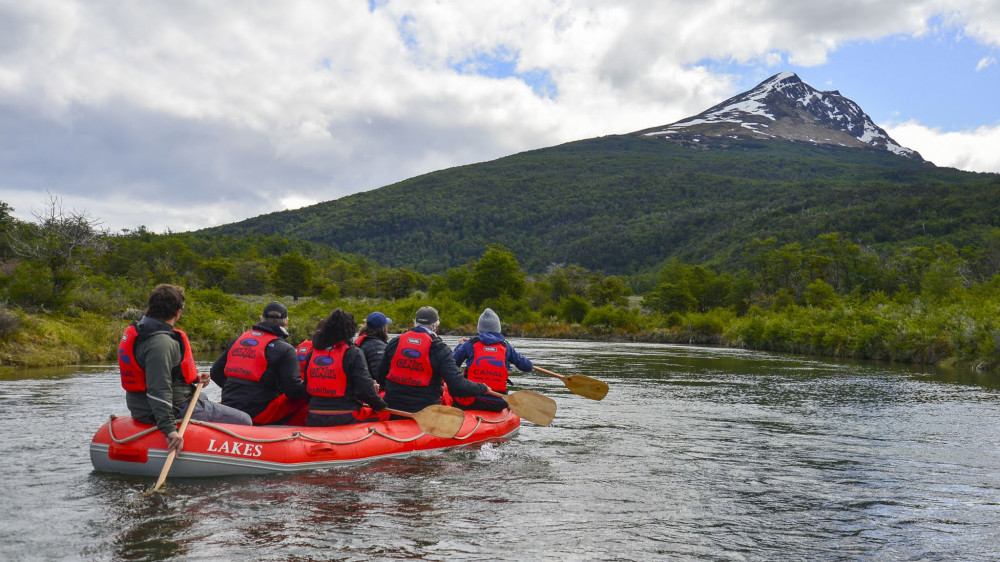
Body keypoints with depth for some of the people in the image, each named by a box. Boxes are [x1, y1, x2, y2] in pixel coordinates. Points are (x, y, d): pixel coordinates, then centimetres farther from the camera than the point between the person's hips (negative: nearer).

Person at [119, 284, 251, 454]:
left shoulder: (137, 330, 8)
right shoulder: (161, 343, -25)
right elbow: (158, 390, -33)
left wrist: (194, 378, 7)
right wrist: (169, 430, -36)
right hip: (176, 410, -11)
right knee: (244, 421, -6)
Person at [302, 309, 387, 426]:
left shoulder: (312, 354, 11)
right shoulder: (353, 353, -7)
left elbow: (306, 387, 19)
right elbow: (365, 390, -12)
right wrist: (381, 406, 3)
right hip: (345, 420, -6)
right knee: (387, 414, 9)